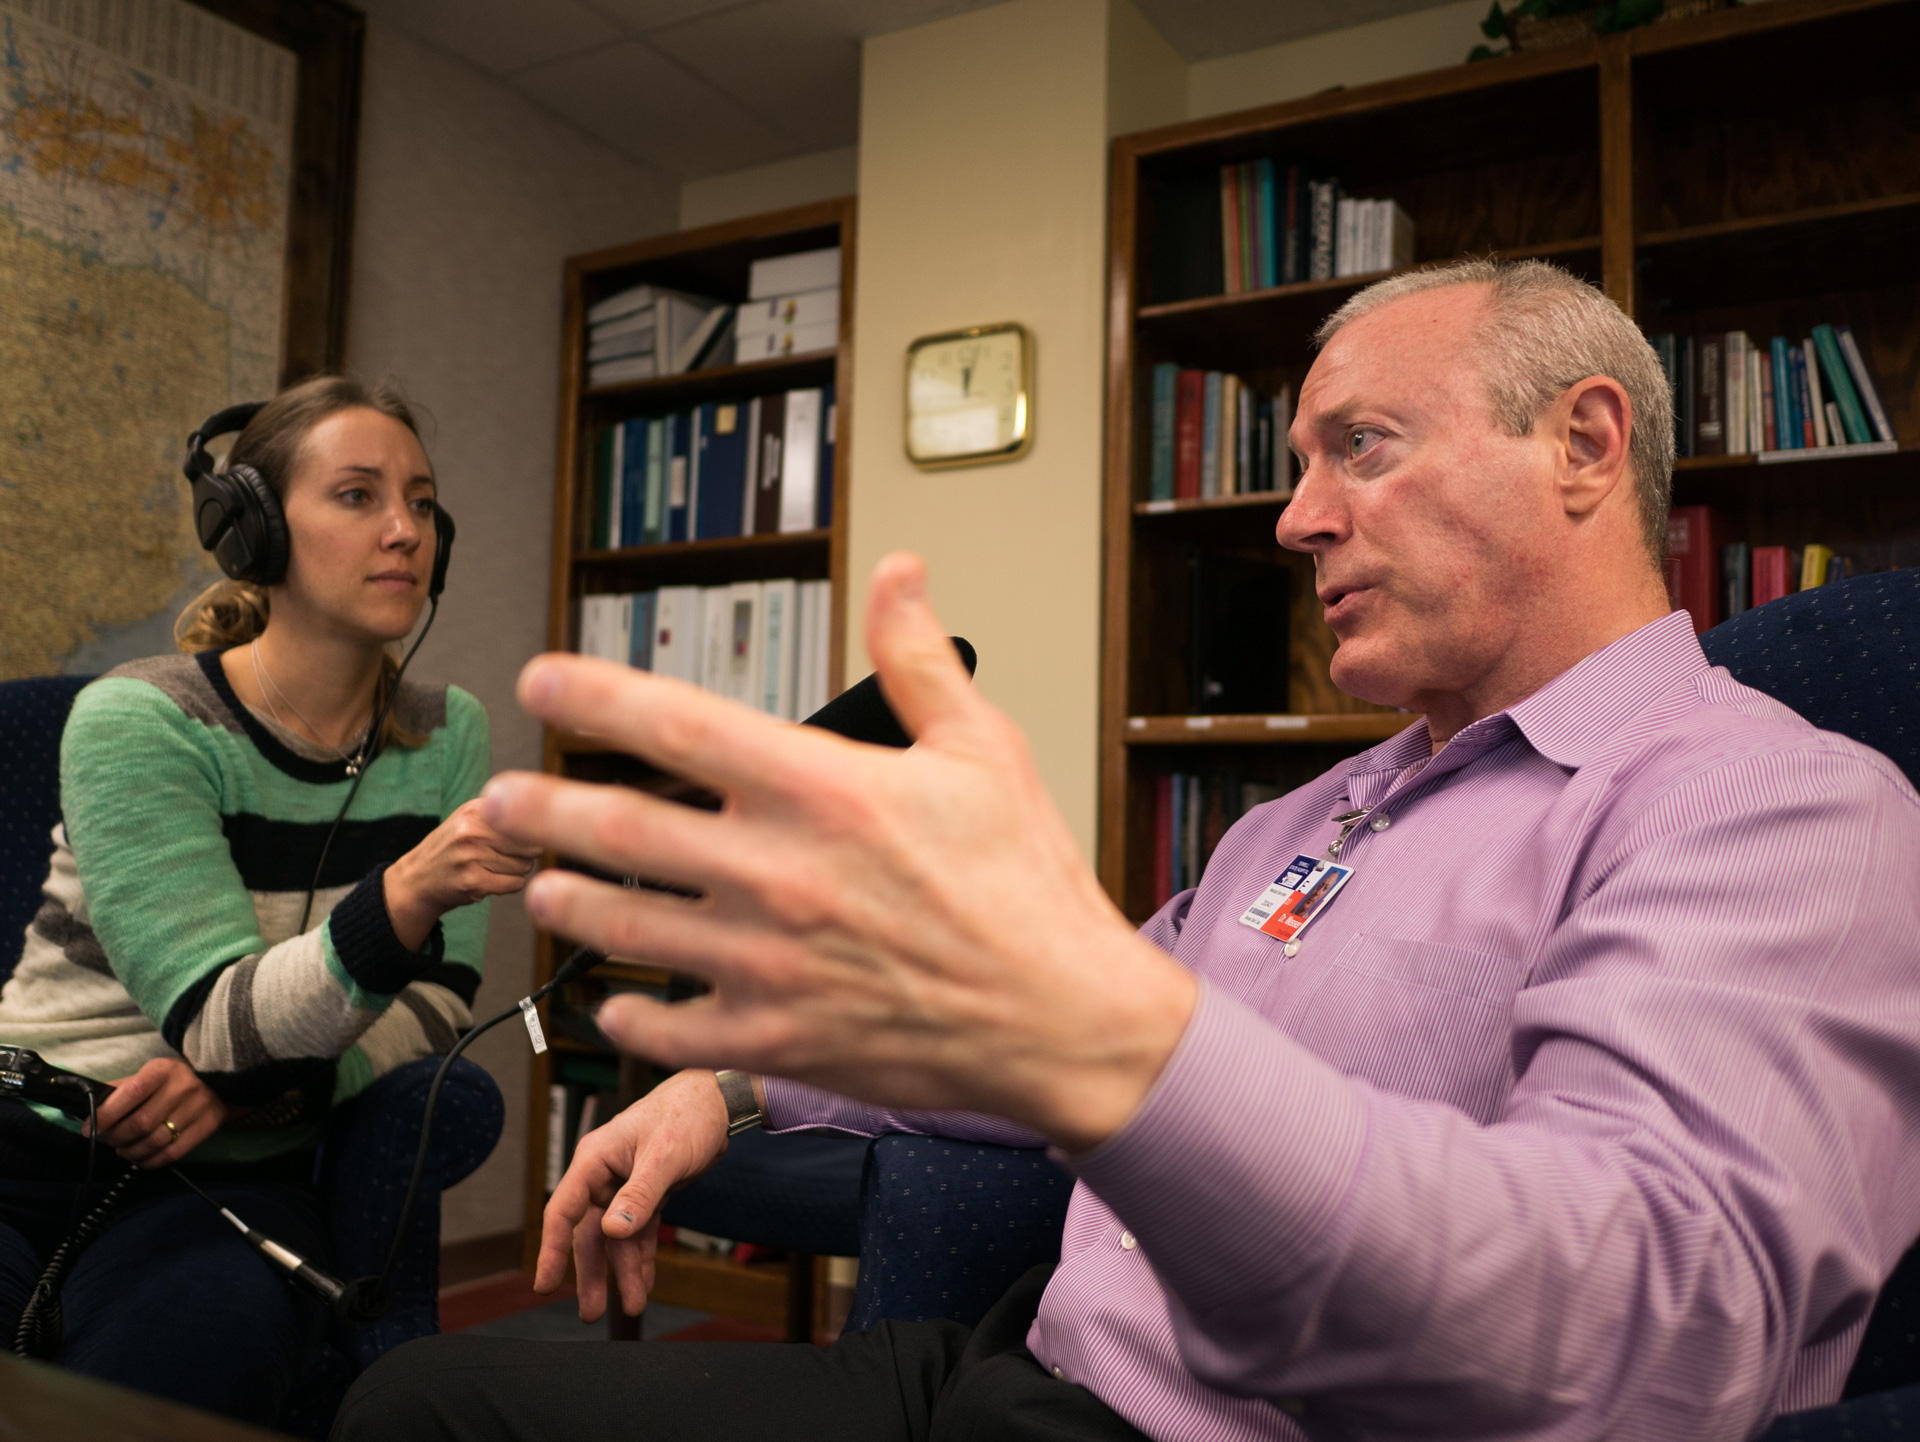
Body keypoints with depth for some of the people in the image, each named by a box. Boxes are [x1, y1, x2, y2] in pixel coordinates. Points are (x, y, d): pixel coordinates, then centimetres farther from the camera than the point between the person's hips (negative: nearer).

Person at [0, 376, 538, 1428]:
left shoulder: (443, 735, 1)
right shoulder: (136, 721, -12)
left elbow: (439, 1002, 3)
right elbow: (223, 1022, -20)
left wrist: (257, 1082, -16)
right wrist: (407, 895, -39)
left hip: (237, 1178, 3)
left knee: (209, 1332, -29)